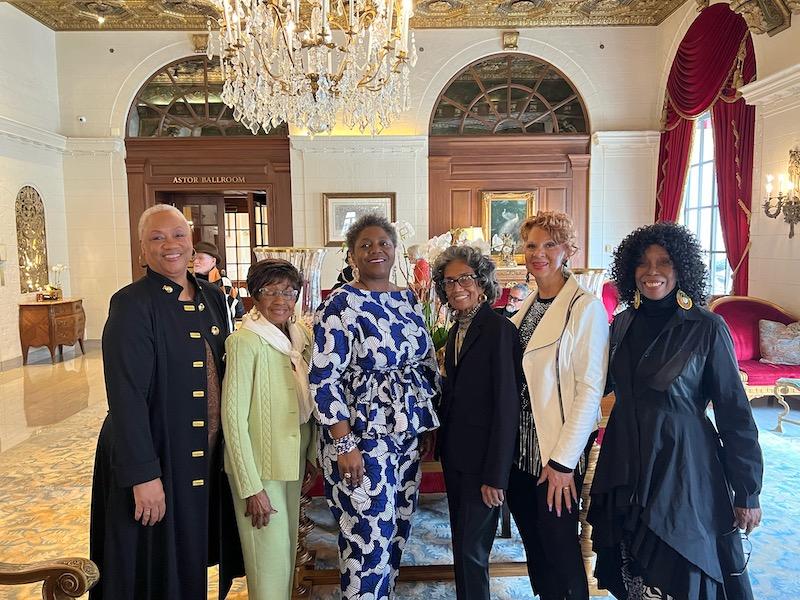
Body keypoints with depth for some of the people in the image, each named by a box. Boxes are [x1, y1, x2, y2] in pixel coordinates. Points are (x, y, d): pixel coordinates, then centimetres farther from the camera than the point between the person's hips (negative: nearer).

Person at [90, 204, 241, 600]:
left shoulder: (212, 297, 5)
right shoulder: (131, 304, -14)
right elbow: (126, 395, -18)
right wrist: (144, 474, -20)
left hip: (209, 456, 6)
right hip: (155, 458, -5)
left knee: (194, 560, 21)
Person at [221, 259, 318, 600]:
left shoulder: (302, 336, 1)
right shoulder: (246, 341, -20)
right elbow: (233, 416, -20)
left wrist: (312, 454, 12)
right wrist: (251, 487, -19)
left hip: (293, 460, 7)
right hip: (259, 466, -7)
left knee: (288, 545, 21)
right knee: (270, 553, 5)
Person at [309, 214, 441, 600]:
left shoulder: (408, 300, 8)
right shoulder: (341, 304, -12)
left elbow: (427, 363, 14)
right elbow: (324, 380, -16)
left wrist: (429, 425, 11)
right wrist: (345, 445, -19)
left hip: (408, 432, 7)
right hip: (362, 435, -6)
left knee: (398, 529, 17)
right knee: (369, 540, 2)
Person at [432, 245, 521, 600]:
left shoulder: (499, 329, -17)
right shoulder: (458, 329, 8)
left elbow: (507, 407, -19)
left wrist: (495, 476, -18)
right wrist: (441, 441, 9)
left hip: (482, 461, -7)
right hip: (455, 455, 8)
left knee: (472, 549, 4)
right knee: (461, 541, 19)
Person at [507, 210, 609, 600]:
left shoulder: (586, 308, -12)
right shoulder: (526, 306, 8)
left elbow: (590, 389, -16)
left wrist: (563, 460, -17)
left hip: (559, 451, -6)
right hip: (520, 444, 6)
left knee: (558, 542, 6)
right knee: (532, 540, 17)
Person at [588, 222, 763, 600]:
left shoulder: (707, 328, -10)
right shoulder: (623, 323, 3)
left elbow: (734, 413, -7)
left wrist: (747, 492, -5)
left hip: (681, 466, -4)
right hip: (625, 466, 4)